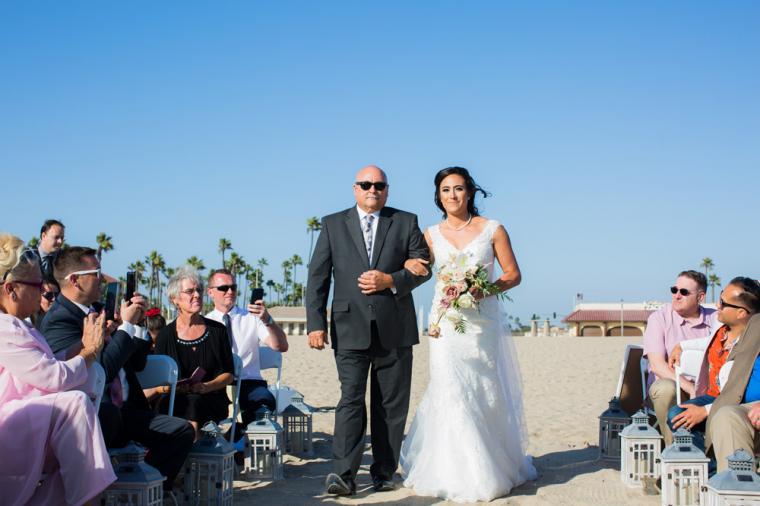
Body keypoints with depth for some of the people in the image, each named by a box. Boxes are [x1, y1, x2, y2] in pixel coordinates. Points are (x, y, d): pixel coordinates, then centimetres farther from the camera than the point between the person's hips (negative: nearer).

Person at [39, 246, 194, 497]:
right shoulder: (58, 319, -12)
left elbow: (137, 363, 19)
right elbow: (101, 372, -24)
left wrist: (137, 322, 4)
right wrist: (126, 325, -14)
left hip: (122, 411, 8)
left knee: (181, 430, -8)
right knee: (108, 411, -39)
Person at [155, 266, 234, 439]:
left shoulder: (217, 330, 11)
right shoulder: (166, 335, 9)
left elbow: (228, 375, 10)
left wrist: (206, 387, -9)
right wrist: (173, 387, -14)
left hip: (212, 401, 0)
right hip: (175, 403, 0)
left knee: (194, 402, -35)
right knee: (186, 402, -36)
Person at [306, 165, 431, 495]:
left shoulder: (406, 222, 9)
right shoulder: (333, 224, 8)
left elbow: (423, 267, 5)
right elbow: (317, 277, 4)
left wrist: (391, 280, -12)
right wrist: (316, 323, -5)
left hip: (394, 329, 1)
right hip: (350, 329, -1)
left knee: (391, 405, 6)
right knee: (351, 399, -9)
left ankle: (384, 473, 14)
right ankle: (343, 474, -13)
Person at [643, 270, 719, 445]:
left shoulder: (715, 319, 7)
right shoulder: (659, 318, -2)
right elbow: (658, 365, -12)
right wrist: (691, 389, -24)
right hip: (667, 382, -2)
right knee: (666, 388, -36)